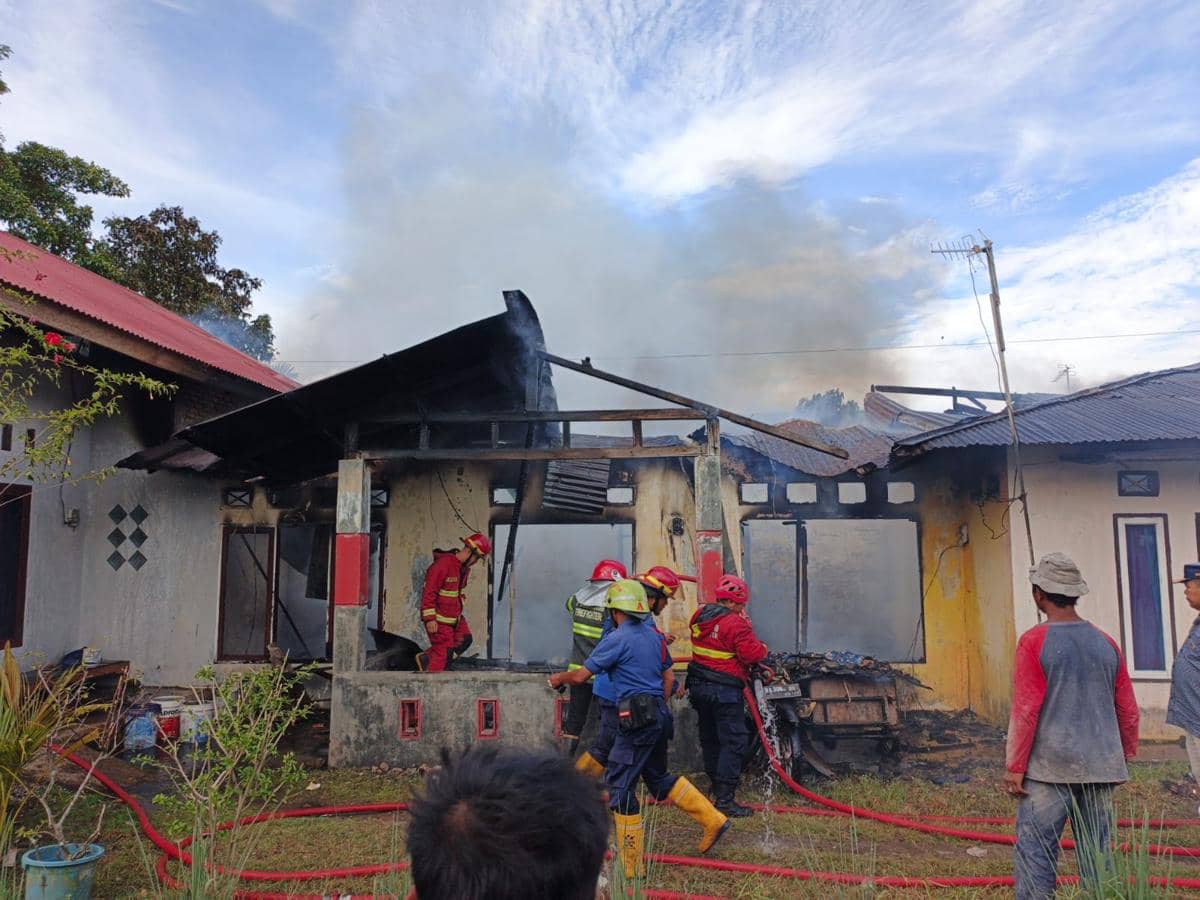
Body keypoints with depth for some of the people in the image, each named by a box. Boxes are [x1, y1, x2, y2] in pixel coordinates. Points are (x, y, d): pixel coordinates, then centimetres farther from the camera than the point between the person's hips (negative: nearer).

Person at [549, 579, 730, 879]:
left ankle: (632, 865, 4)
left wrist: (559, 678, 14)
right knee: (658, 777, 23)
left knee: (619, 784, 0)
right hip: (659, 714, 9)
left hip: (636, 718, -8)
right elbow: (668, 677, 20)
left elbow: (581, 676, -6)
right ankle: (713, 820, 22)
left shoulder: (617, 638, -11)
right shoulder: (654, 635, 11)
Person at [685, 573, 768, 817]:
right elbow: (752, 654, -21)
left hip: (698, 686, 8)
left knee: (709, 738, 20)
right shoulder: (735, 623, -16)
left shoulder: (699, 616, 7)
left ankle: (717, 786, 36)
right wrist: (762, 648, 1)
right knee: (735, 741, -3)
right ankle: (724, 799, -5)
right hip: (724, 690, -8)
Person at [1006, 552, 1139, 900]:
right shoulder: (1106, 644, 7)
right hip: (1099, 767, 6)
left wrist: (1014, 767, -6)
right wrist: (1125, 752, 26)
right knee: (1097, 855, 13)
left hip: (1049, 768, -5)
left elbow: (1025, 711, -12)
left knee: (1034, 853, -2)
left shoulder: (1034, 641, -10)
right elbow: (1128, 710, 12)